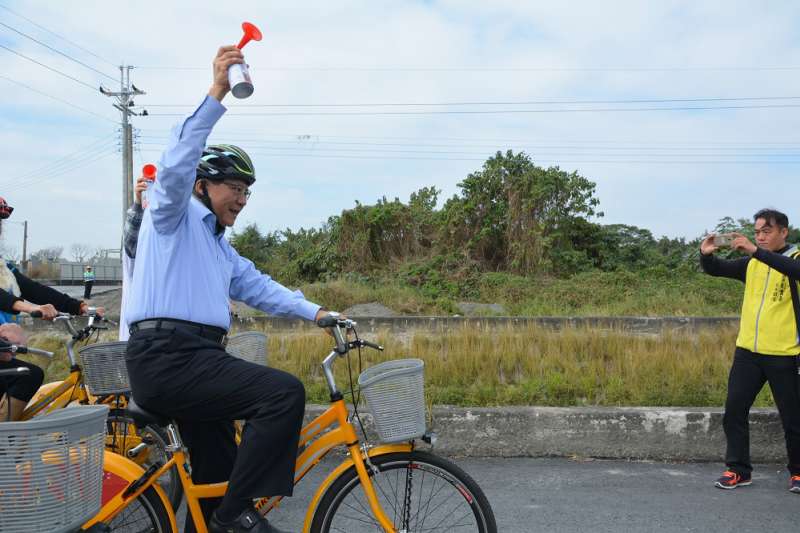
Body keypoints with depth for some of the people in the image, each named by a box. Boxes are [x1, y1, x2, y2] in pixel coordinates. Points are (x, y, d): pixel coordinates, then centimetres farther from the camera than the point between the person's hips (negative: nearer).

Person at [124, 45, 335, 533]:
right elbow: (178, 163, -16)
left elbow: (258, 287, 18)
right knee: (285, 393, -22)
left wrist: (315, 312, 5)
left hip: (194, 358, 10)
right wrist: (217, 94, -25)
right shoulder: (172, 215, 3)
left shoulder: (220, 248, 28)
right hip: (168, 356, -10)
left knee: (218, 475, 14)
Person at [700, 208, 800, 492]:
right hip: (747, 351, 5)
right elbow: (717, 269, 6)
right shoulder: (751, 263, 10)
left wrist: (755, 251, -37)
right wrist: (706, 255, -17)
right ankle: (739, 469, 14)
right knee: (734, 410, 3)